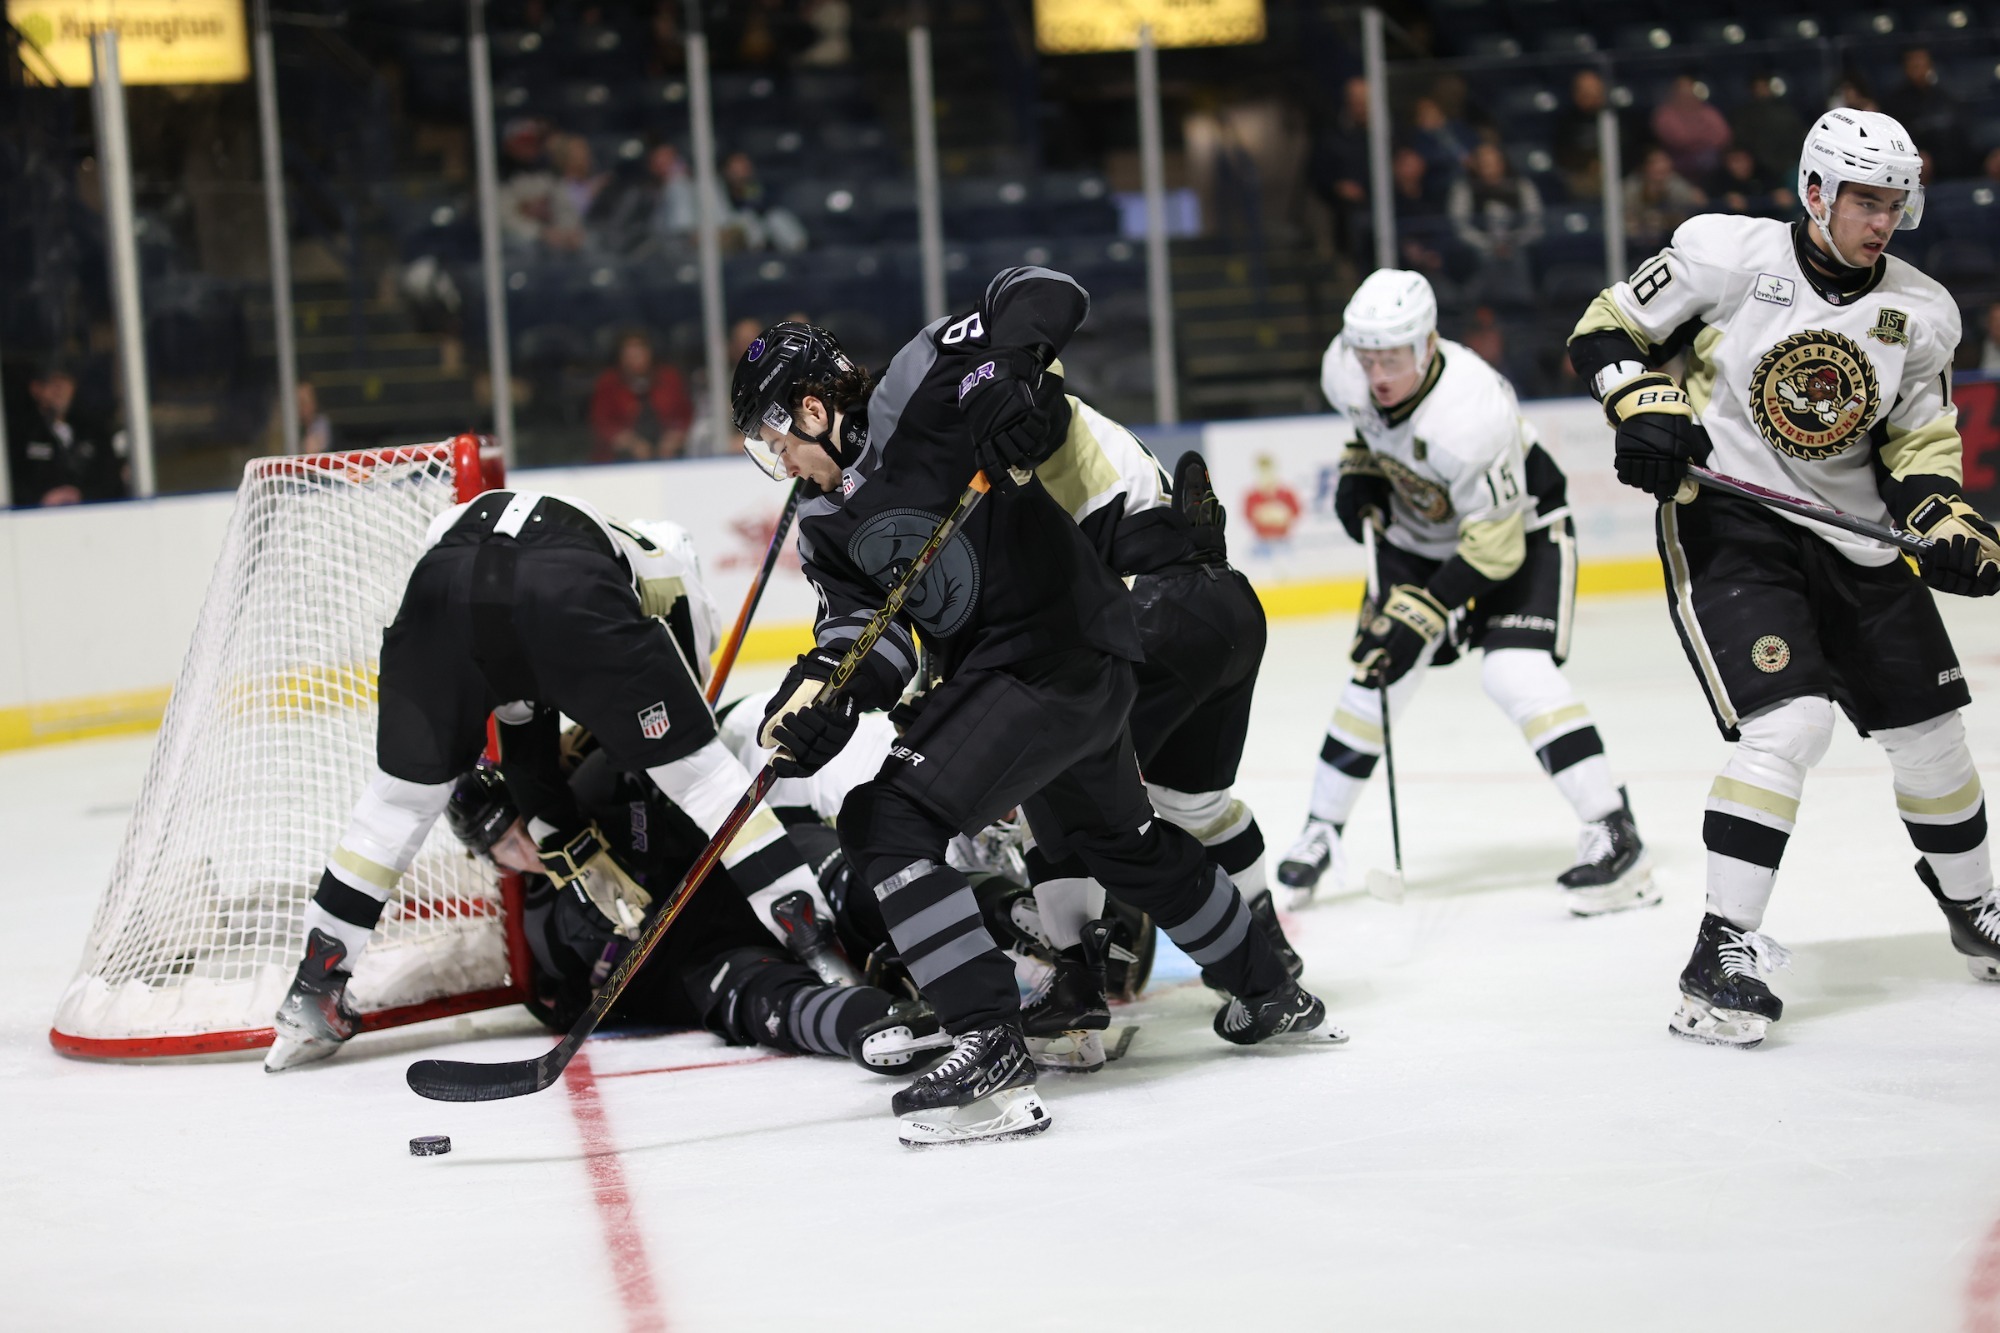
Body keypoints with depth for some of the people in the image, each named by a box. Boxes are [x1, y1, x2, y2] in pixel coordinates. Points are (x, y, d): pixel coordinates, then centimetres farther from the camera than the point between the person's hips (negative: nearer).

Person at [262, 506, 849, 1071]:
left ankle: (313, 991, 24)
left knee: (404, 790, 25)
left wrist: (578, 856, 46)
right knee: (692, 763, 12)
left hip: (440, 578, 4)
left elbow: (524, 755, 45)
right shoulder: (661, 562, 37)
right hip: (560, 589, -4)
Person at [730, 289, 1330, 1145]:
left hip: (1059, 650, -11)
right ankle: (1273, 995, 48)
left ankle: (991, 1048, -21)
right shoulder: (827, 525, 10)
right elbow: (866, 624, -3)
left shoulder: (912, 395, -13)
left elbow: (1042, 295, -14)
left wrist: (1015, 377, -31)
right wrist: (819, 689, -22)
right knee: (1115, 839, 28)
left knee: (888, 821, -18)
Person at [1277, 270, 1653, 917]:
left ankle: (1612, 831, -22)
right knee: (1378, 675, 1)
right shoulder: (1346, 370, -19)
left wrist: (1421, 618, -34)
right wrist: (1359, 470, -3)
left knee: (1515, 673, -24)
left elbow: (1495, 545, -33)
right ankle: (1321, 829, 16)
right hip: (1419, 532, 6)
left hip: (1519, 530, -6)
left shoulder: (1469, 416, -39)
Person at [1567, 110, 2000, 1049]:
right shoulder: (1728, 253, -12)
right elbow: (1607, 330, -4)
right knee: (1791, 722, -23)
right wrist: (1647, 407, -20)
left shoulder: (1922, 315, 0)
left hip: (1853, 539, 5)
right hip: (1725, 523, -5)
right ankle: (1723, 954, -15)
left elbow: (1919, 446, 8)